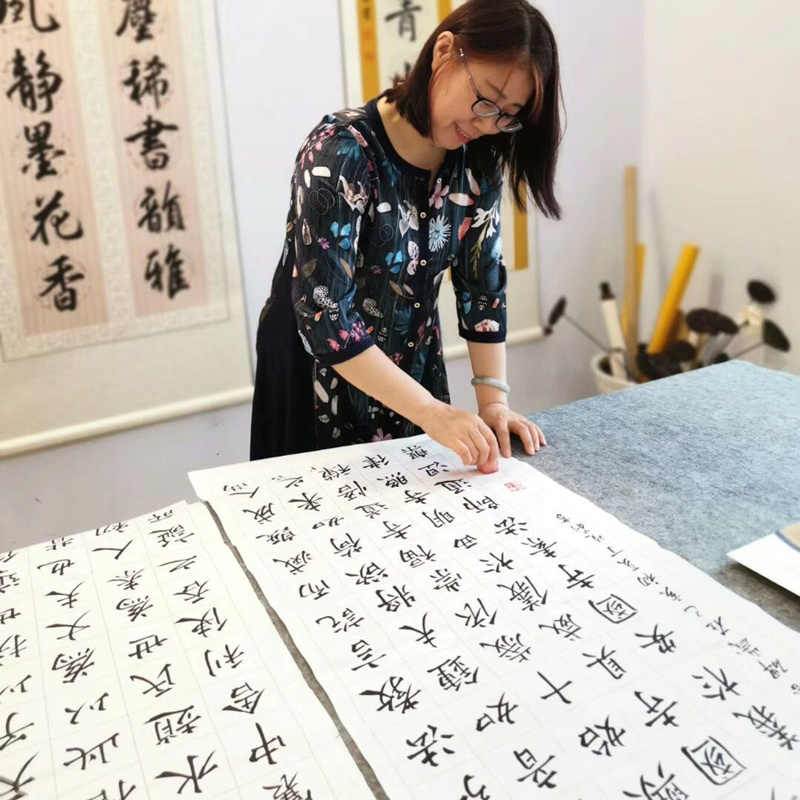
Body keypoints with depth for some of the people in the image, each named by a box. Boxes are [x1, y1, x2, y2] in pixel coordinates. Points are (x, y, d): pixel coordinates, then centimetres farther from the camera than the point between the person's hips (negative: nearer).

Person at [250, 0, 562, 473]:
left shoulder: (476, 160, -8)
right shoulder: (342, 153, -27)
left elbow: (483, 283, -4)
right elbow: (323, 316, -32)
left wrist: (494, 398, -13)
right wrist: (430, 411, -35)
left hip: (414, 364, 5)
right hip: (324, 377, -5)